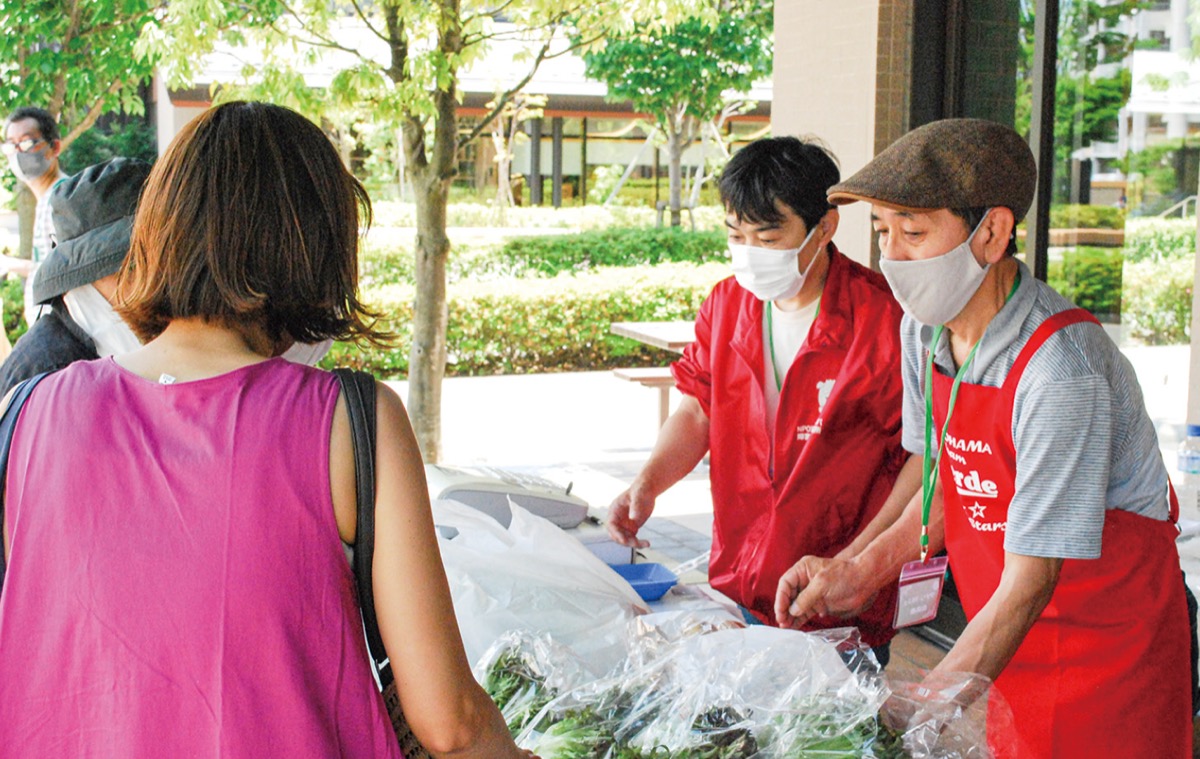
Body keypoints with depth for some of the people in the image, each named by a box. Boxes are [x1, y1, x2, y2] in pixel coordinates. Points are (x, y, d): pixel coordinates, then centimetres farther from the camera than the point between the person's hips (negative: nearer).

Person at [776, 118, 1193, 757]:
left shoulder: (1060, 367, -28)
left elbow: (1029, 583, -28)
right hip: (1005, 649, 6)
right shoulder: (923, 328, -5)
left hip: (1108, 654, -6)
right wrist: (861, 573, -5)